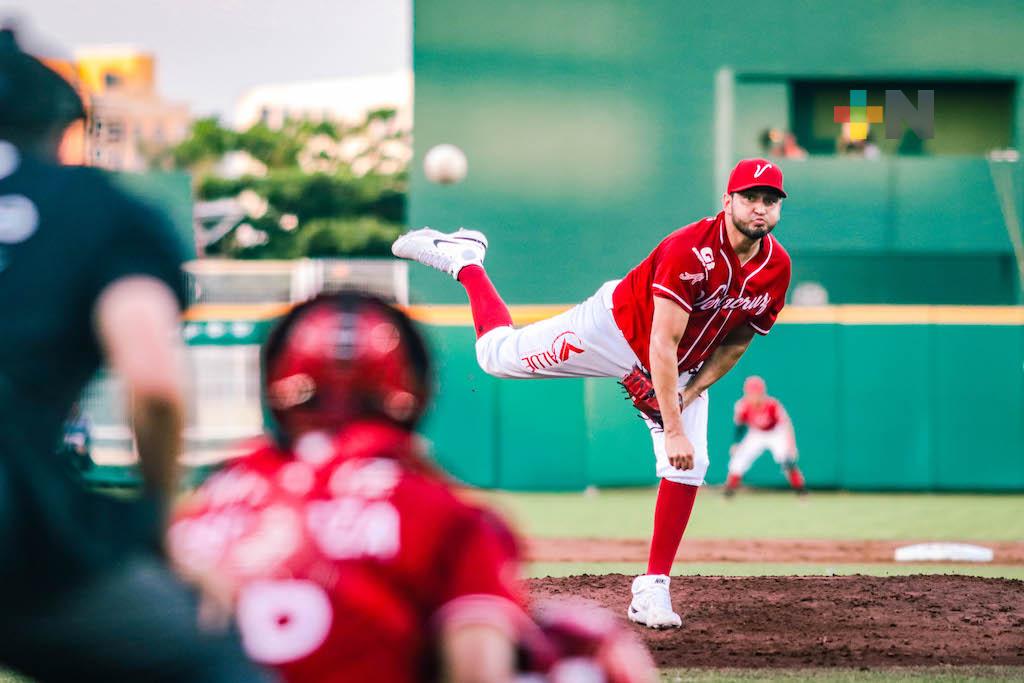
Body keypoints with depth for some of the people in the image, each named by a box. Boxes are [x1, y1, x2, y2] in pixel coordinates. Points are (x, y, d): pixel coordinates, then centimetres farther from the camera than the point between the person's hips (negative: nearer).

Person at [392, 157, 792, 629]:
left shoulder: (777, 269, -15)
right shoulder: (691, 251, -34)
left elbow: (736, 342, 0)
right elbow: (661, 344, -34)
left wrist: (688, 395, -11)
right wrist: (672, 430, -36)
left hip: (684, 369, 5)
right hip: (619, 330, -5)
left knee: (687, 469, -9)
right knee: (497, 355, 3)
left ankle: (653, 590, 0)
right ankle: (464, 258, 28)